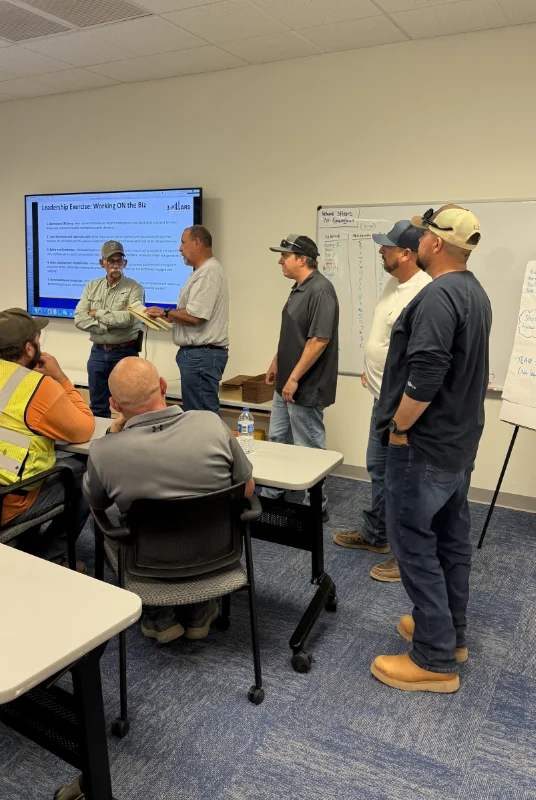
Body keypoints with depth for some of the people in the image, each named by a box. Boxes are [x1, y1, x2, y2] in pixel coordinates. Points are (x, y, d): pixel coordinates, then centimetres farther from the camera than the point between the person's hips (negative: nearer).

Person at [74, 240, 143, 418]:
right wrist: (107, 326, -15)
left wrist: (98, 313, -9)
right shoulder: (91, 287, 8)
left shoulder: (134, 288, -5)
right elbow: (79, 320, -2)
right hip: (97, 352, 4)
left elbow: (129, 318, -21)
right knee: (98, 408, 12)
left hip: (125, 353, -4)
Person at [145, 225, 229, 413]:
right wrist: (165, 317, 8)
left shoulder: (208, 273, -15)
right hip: (198, 352, 11)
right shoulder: (203, 271, 20)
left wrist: (164, 313, -7)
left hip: (201, 354, -11)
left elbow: (193, 316, -23)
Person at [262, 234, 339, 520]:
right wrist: (276, 364, 23)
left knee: (308, 448, 2)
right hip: (286, 384, 10)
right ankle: (270, 496, 34)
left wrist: (294, 378, -21)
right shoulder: (299, 288, 11)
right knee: (276, 440, 19)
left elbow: (319, 339, -24)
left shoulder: (320, 289, -20)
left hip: (305, 387, -10)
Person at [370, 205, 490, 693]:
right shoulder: (475, 292, 12)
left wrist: (400, 427, -14)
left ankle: (435, 660, 9)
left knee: (415, 545, -1)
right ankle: (451, 632, 32)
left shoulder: (438, 296, -21)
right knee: (452, 539, 18)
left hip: (425, 445, -10)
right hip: (460, 440, 10)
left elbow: (425, 376, -29)